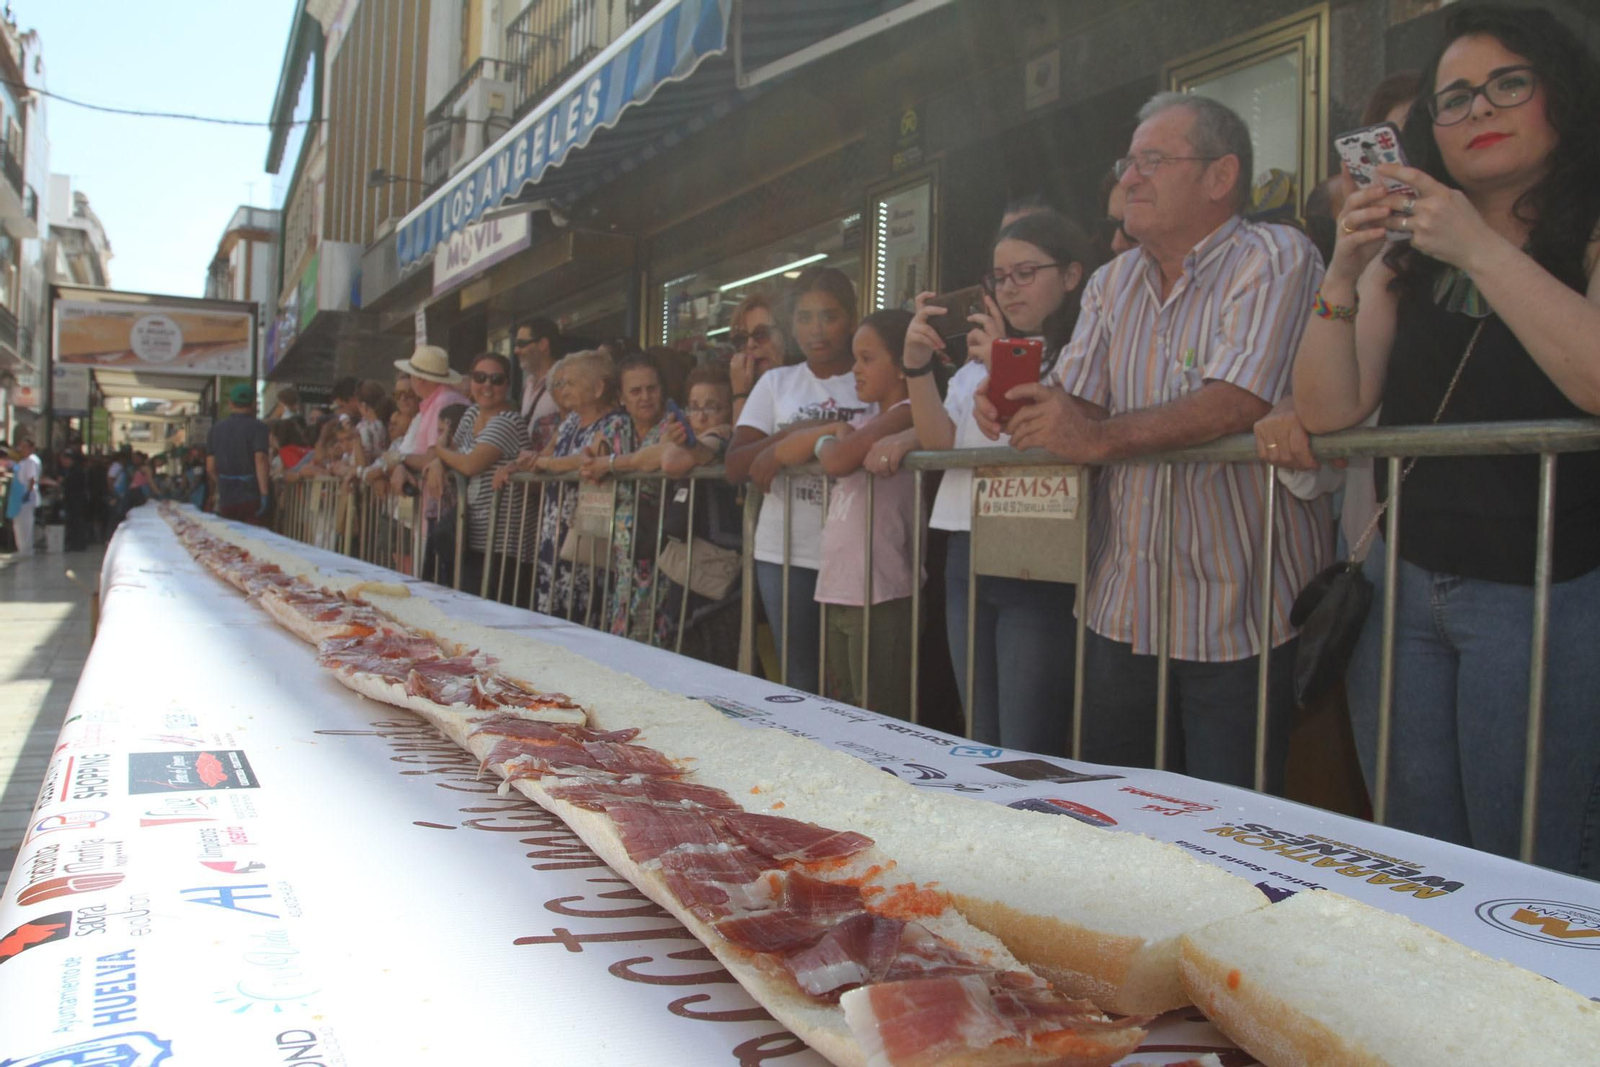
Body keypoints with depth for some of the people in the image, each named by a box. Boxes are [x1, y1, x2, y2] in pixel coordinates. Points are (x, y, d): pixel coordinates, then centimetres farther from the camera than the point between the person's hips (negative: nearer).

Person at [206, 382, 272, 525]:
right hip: (251, 497, -5)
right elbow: (260, 460, -19)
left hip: (226, 498, 5)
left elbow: (210, 467, 10)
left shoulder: (216, 429, 10)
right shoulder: (257, 427, -6)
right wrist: (264, 493, -20)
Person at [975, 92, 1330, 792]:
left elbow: (1240, 404, -24)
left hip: (1237, 618, -6)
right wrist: (1012, 408, -14)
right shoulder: (1112, 283, 13)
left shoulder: (1275, 258, -10)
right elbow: (1074, 403, 7)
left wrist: (1102, 438, -26)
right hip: (1122, 609, 7)